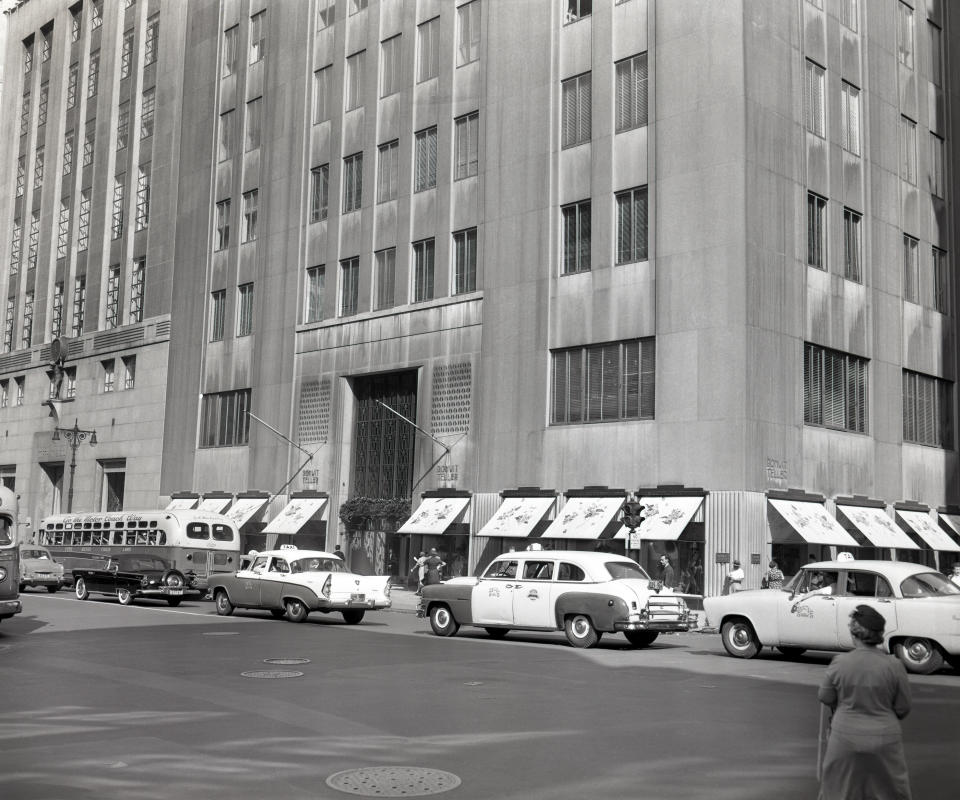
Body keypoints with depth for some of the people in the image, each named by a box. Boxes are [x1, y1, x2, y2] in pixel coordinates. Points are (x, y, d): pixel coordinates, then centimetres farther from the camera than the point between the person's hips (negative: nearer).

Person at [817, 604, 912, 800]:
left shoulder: (839, 663, -14)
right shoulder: (894, 666, -14)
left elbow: (825, 698, -2)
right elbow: (903, 708, -4)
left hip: (845, 739, 0)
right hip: (884, 739, 0)